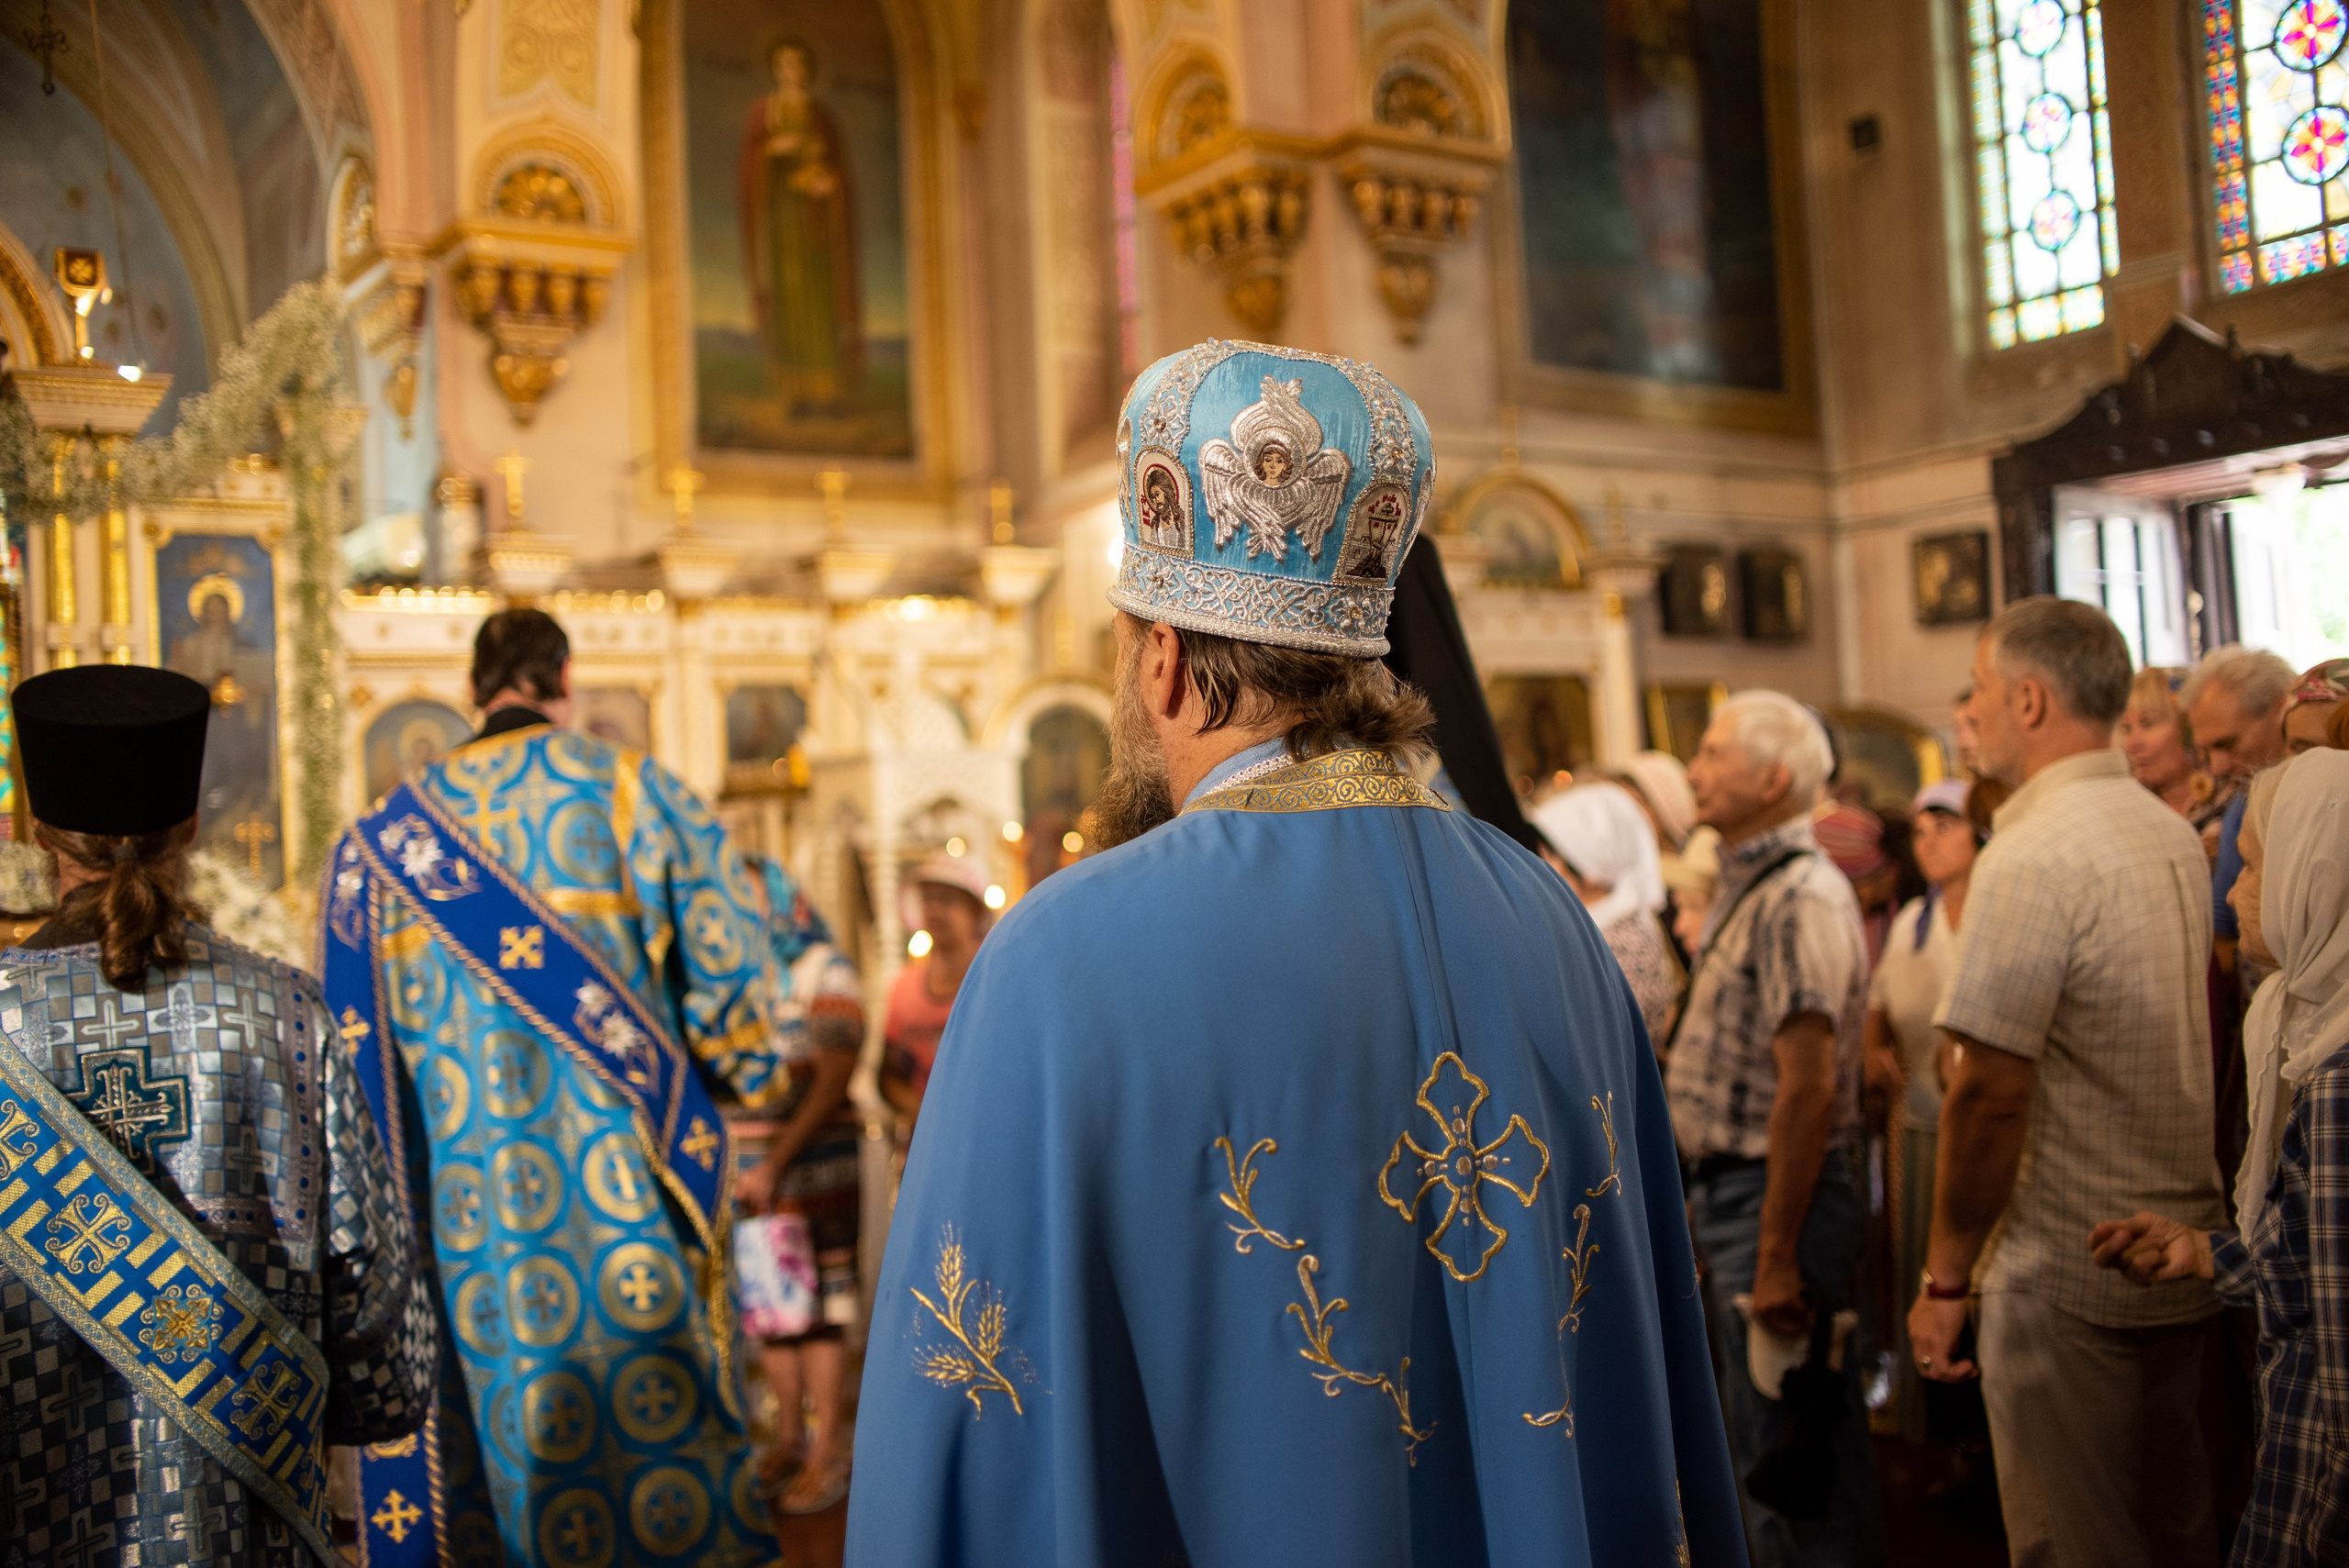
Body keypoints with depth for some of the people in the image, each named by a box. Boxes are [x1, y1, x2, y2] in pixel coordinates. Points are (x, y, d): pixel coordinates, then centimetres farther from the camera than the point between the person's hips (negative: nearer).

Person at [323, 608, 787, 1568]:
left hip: (469, 1194, 3)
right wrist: (743, 1072, 8)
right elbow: (724, 945, -9)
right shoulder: (626, 786, -2)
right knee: (655, 1410, 5)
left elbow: (362, 1052, 8)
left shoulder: (384, 835, 8)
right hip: (622, 1169, -3)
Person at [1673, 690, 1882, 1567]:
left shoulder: (1798, 897, -19)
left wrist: (1775, 1255, -24)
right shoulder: (1745, 887, 13)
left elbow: (1808, 1087, -24)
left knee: (1793, 1445, 0)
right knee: (1763, 1438, 21)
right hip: (1727, 1188, 10)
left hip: (1775, 1192, -10)